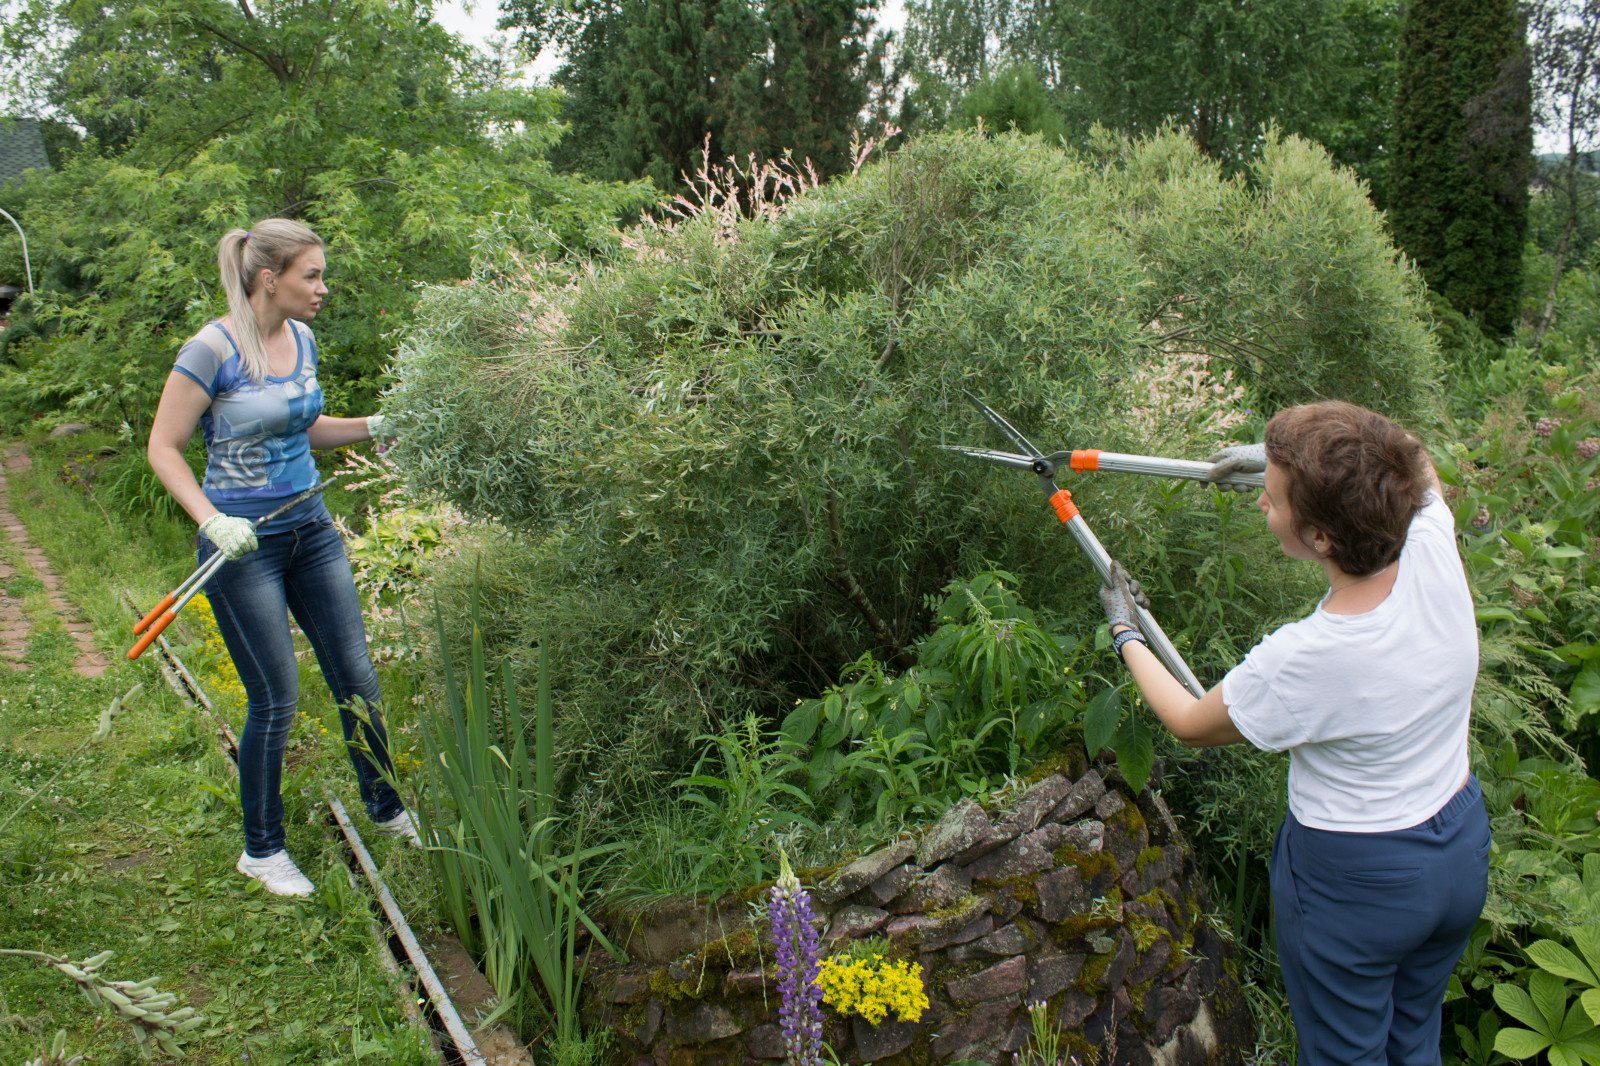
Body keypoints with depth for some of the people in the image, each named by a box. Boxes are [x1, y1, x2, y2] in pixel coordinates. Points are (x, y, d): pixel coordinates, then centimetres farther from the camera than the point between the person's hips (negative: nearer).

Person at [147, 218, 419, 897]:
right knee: (275, 698, 1)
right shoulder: (211, 349, -15)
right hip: (242, 543, -6)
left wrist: (375, 426, 3)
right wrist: (213, 522, -22)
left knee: (356, 678, 10)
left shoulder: (302, 339, 6)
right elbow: (162, 447, -10)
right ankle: (261, 849, 22)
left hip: (310, 529, 6)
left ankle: (386, 808, 30)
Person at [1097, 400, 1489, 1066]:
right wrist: (1284, 457, 4)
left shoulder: (1302, 660, -33)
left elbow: (1190, 724, -11)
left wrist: (1124, 632, 3)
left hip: (1351, 880, -6)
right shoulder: (1431, 547, -19)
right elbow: (1417, 466, 7)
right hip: (1462, 853, 6)